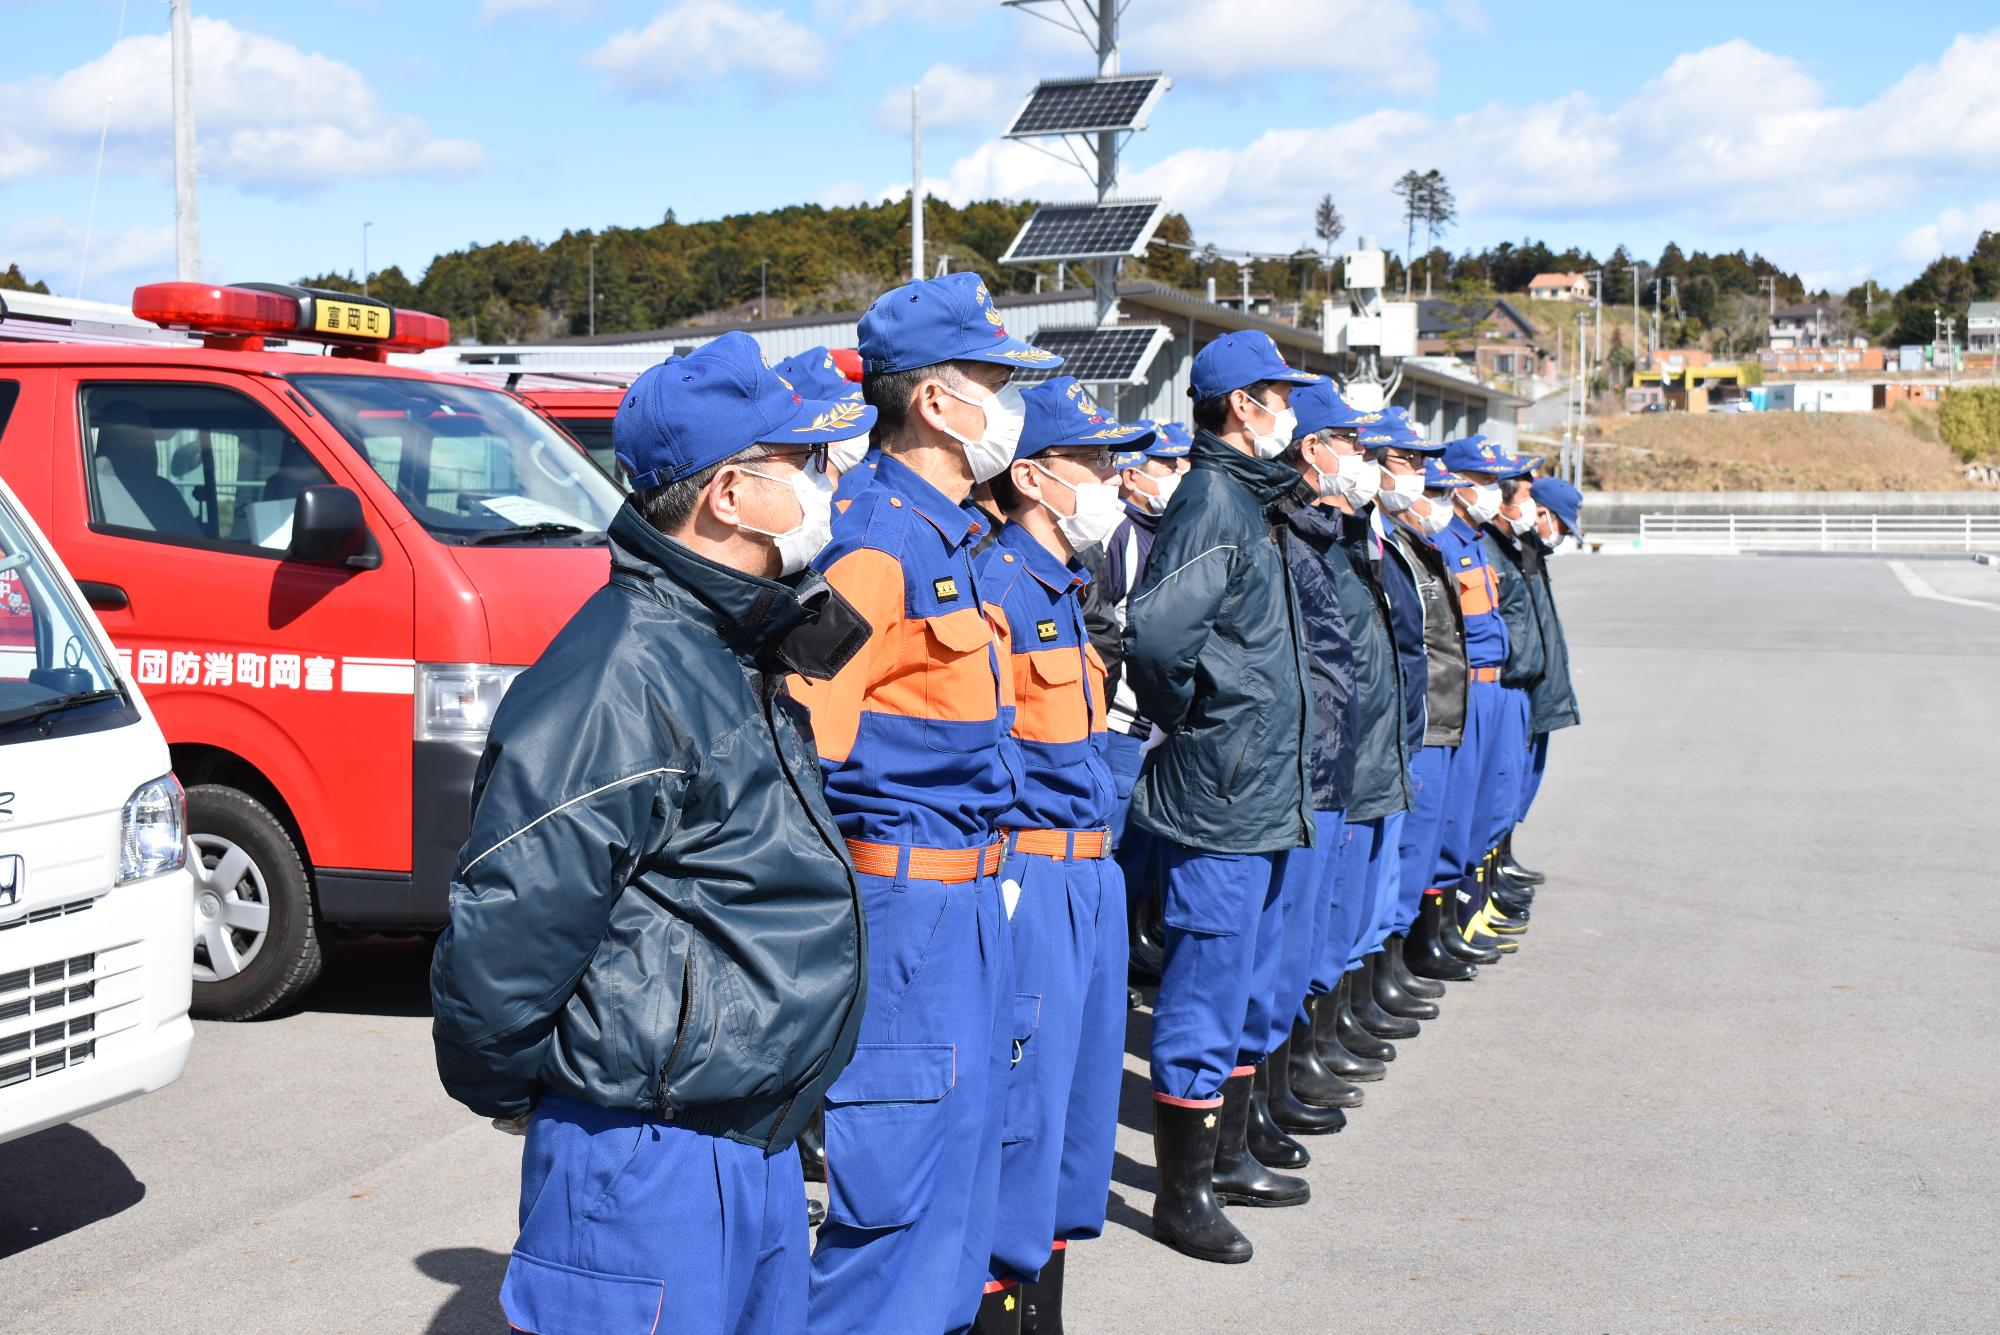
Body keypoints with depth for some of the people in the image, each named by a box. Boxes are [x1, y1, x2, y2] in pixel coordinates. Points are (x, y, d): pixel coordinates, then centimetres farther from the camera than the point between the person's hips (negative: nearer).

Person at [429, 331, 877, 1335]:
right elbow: (509, 921, -23)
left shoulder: (731, 654, 12)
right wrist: (502, 1091, -9)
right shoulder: (624, 671, -21)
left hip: (755, 1145, 10)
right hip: (651, 1158, -10)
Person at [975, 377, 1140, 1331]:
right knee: (1024, 1100, -6)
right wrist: (992, 876, -19)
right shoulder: (993, 584, -14)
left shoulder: (1069, 586, 15)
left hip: (1090, 872, 10)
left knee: (1081, 1092, 15)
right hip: (1027, 876, -10)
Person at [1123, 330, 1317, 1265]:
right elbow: (1159, 630, -30)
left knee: (1247, 980, 19)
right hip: (1221, 797, -10)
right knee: (1205, 990, -2)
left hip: (1262, 793, 10)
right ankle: (1182, 1193, 7)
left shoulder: (1246, 501, 15)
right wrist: (1188, 717, -15)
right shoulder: (1213, 503, -16)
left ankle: (1226, 1156, 32)